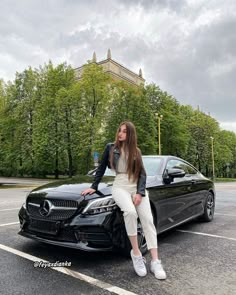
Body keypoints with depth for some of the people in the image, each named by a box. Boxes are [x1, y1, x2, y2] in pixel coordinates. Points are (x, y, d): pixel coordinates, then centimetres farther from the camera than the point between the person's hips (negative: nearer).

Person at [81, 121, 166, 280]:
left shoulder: (136, 152, 11)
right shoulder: (111, 148, 9)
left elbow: (142, 174, 5)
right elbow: (101, 168, 15)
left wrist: (140, 193, -10)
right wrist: (94, 186, 11)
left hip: (138, 188, 2)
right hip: (120, 187, -2)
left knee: (148, 220, -16)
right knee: (130, 212, -32)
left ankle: (155, 262, -13)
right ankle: (136, 253, -16)